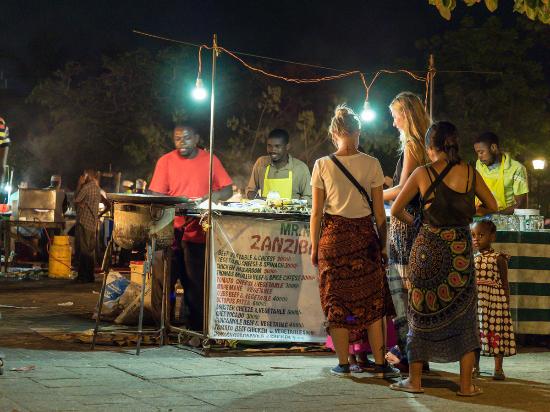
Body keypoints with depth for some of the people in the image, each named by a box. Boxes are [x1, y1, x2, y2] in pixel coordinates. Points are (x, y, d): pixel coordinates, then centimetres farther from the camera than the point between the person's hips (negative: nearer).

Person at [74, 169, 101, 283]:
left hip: (84, 222, -8)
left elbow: (76, 199, -6)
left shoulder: (86, 187, -12)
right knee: (90, 250, 12)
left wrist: (79, 184, 0)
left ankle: (83, 276, -8)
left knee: (83, 249, -6)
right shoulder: (97, 189, 15)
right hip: (93, 223, 8)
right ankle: (90, 275, 15)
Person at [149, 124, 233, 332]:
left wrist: (214, 196, -14)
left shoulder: (210, 160, 7)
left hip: (197, 232, 0)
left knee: (196, 283, 2)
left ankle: (196, 329, 10)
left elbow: (228, 190, 7)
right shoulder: (166, 161, 5)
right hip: (169, 231, 0)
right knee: (162, 279, -1)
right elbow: (156, 195, 3)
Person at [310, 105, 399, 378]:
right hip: (364, 235, 1)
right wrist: (383, 245, 9)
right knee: (373, 301, 9)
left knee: (336, 302, 8)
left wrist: (314, 247, 7)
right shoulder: (371, 164, -2)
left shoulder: (322, 165, -3)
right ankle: (380, 364, 11)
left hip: (333, 235, 0)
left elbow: (317, 212, -1)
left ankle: (343, 364, 12)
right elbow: (379, 212, 0)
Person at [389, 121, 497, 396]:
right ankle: (466, 384, 9)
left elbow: (396, 210, 1)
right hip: (461, 249, 1)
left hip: (428, 247, -1)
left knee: (422, 313, 10)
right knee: (464, 316, 9)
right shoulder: (469, 172, -1)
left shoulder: (422, 173, -4)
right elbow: (491, 206, 9)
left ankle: (415, 380, 13)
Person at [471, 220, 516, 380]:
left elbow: (505, 283, 0)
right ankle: (475, 367, 18)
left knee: (496, 333, -2)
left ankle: (498, 369, 7)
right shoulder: (471, 258, 10)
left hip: (495, 301, -4)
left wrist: (506, 304, -3)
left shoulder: (499, 258, -3)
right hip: (475, 301, 4)